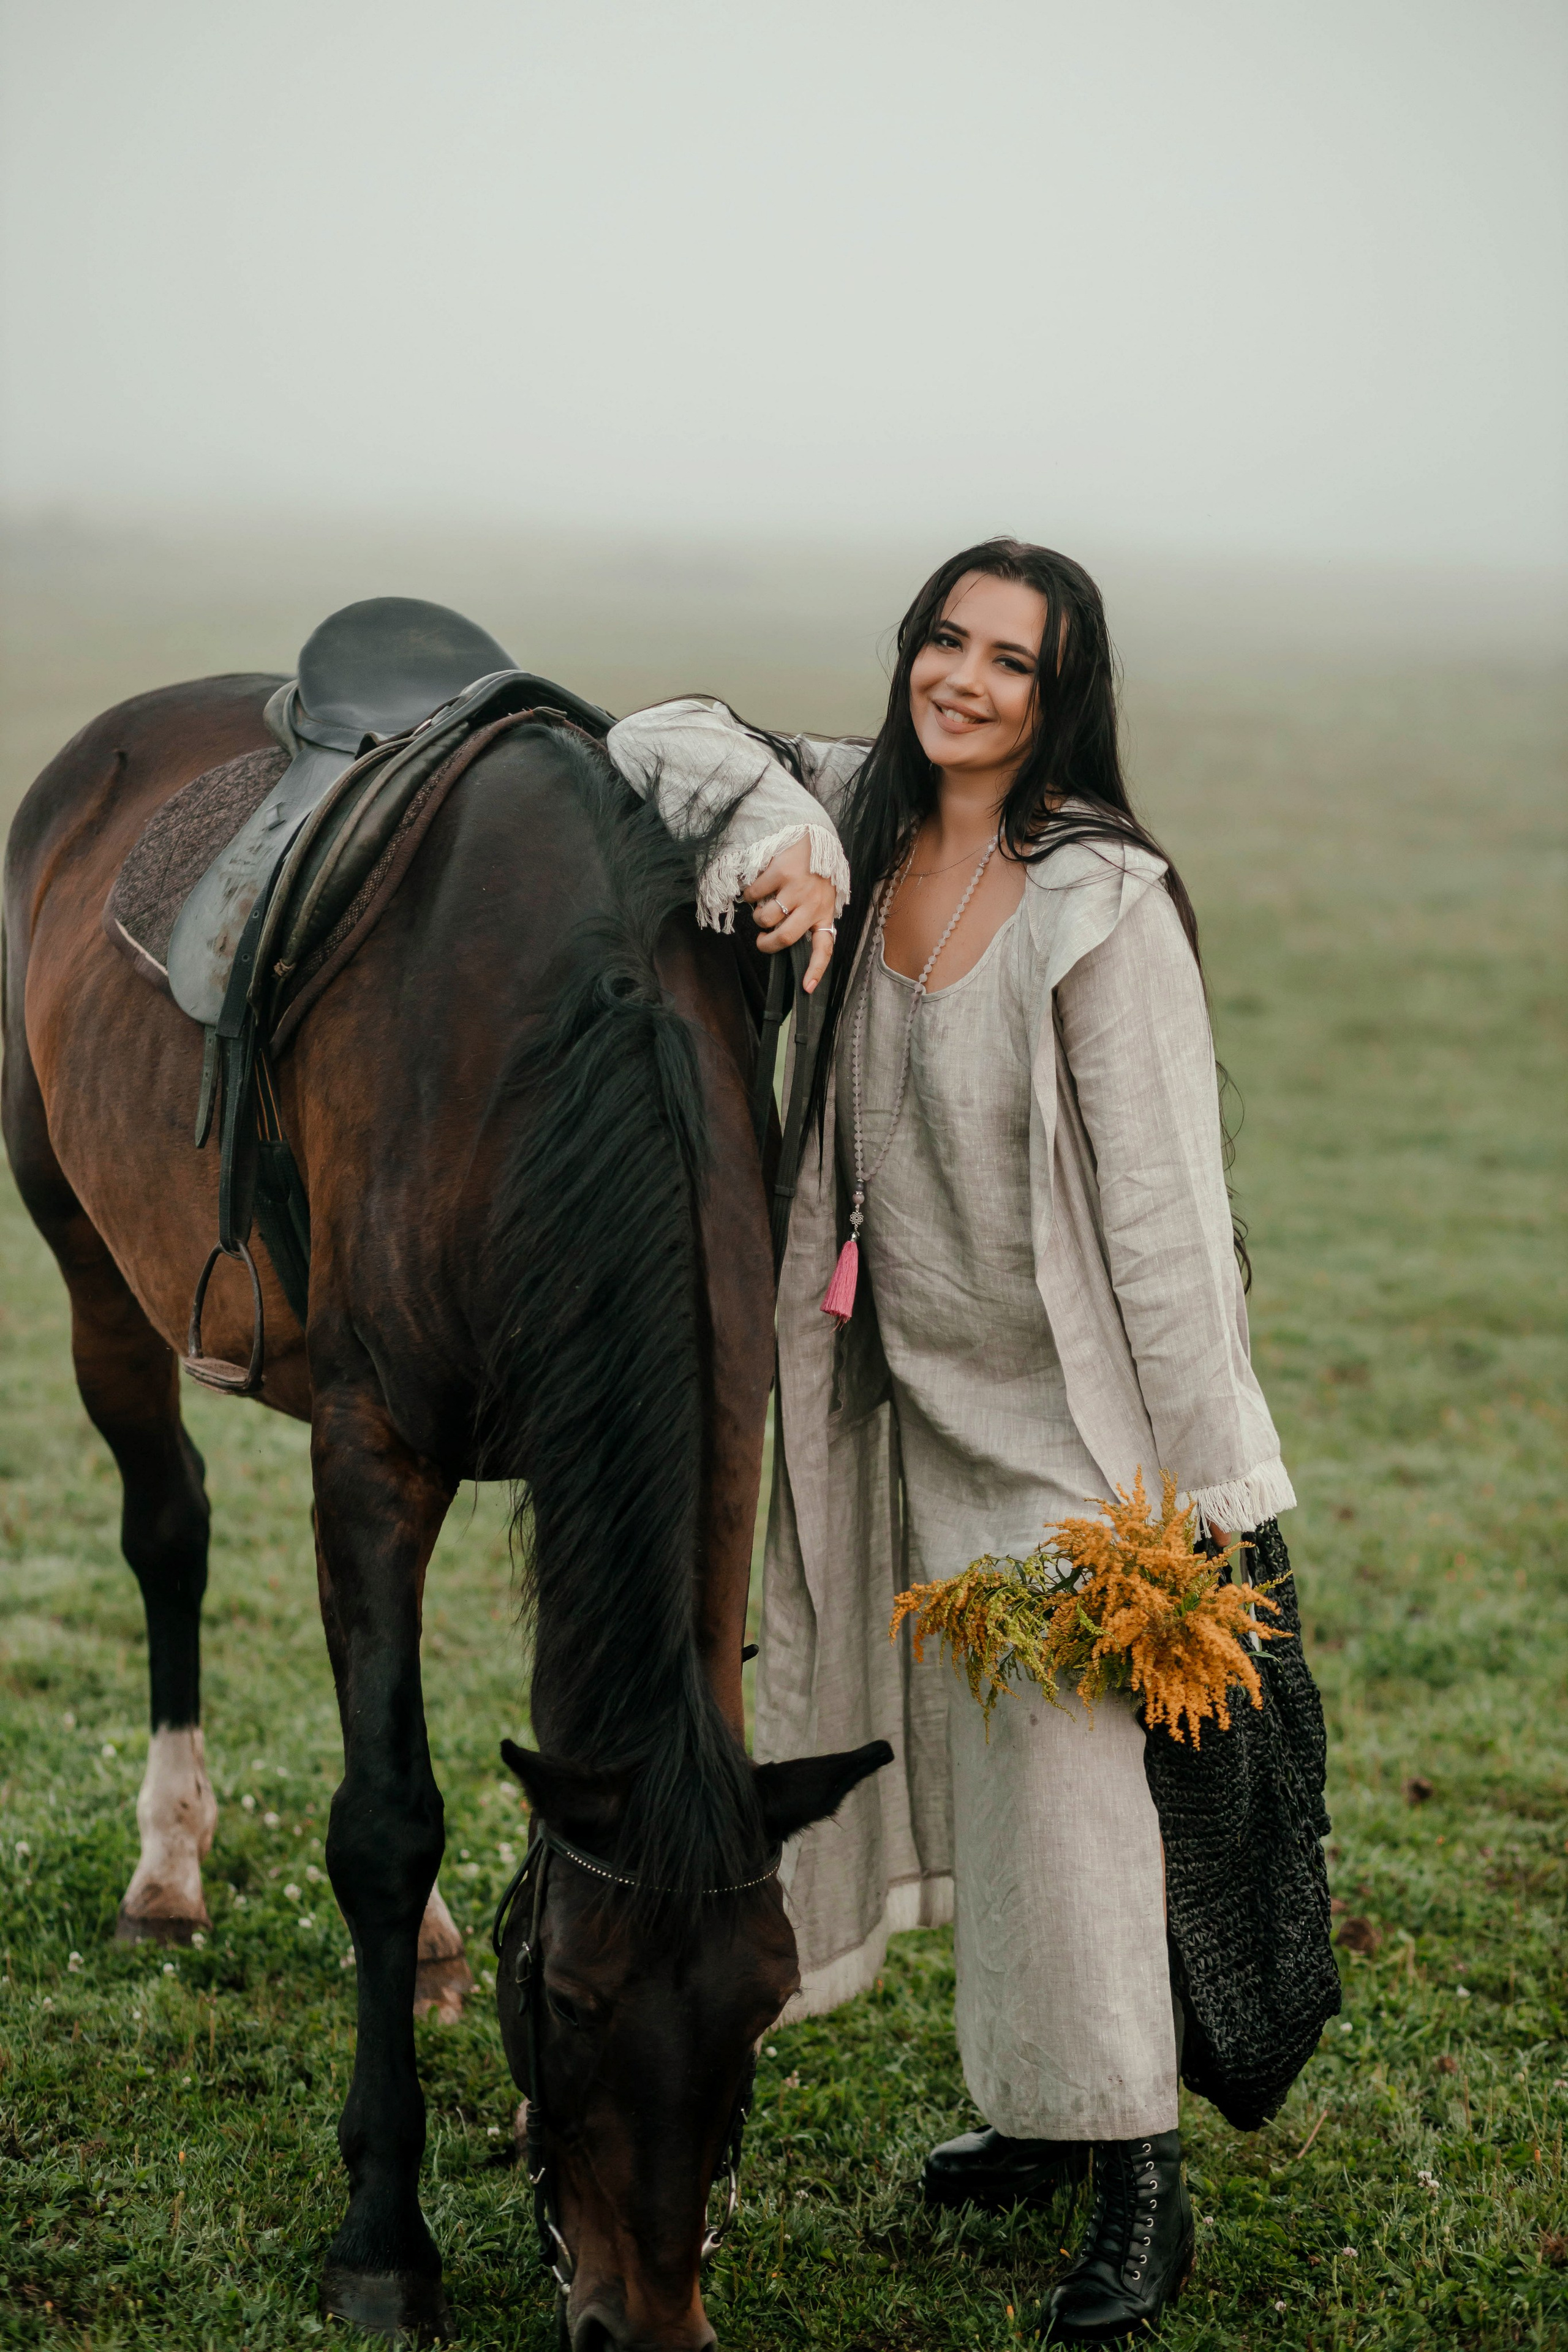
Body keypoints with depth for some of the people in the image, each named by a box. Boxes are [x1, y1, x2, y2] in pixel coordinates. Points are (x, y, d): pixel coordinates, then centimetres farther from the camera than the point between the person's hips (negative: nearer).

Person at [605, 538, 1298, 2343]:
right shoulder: (865, 823, -1)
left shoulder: (1103, 902, -20)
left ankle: (1141, 2181, 6)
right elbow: (662, 737, 2)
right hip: (908, 1389, 7)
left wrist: (1204, 1484, -19)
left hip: (1060, 1410, -7)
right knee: (962, 1757, 16)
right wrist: (771, 830, -21)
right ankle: (1042, 2104, 32)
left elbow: (1162, 1195, -20)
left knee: (1060, 1772, -6)